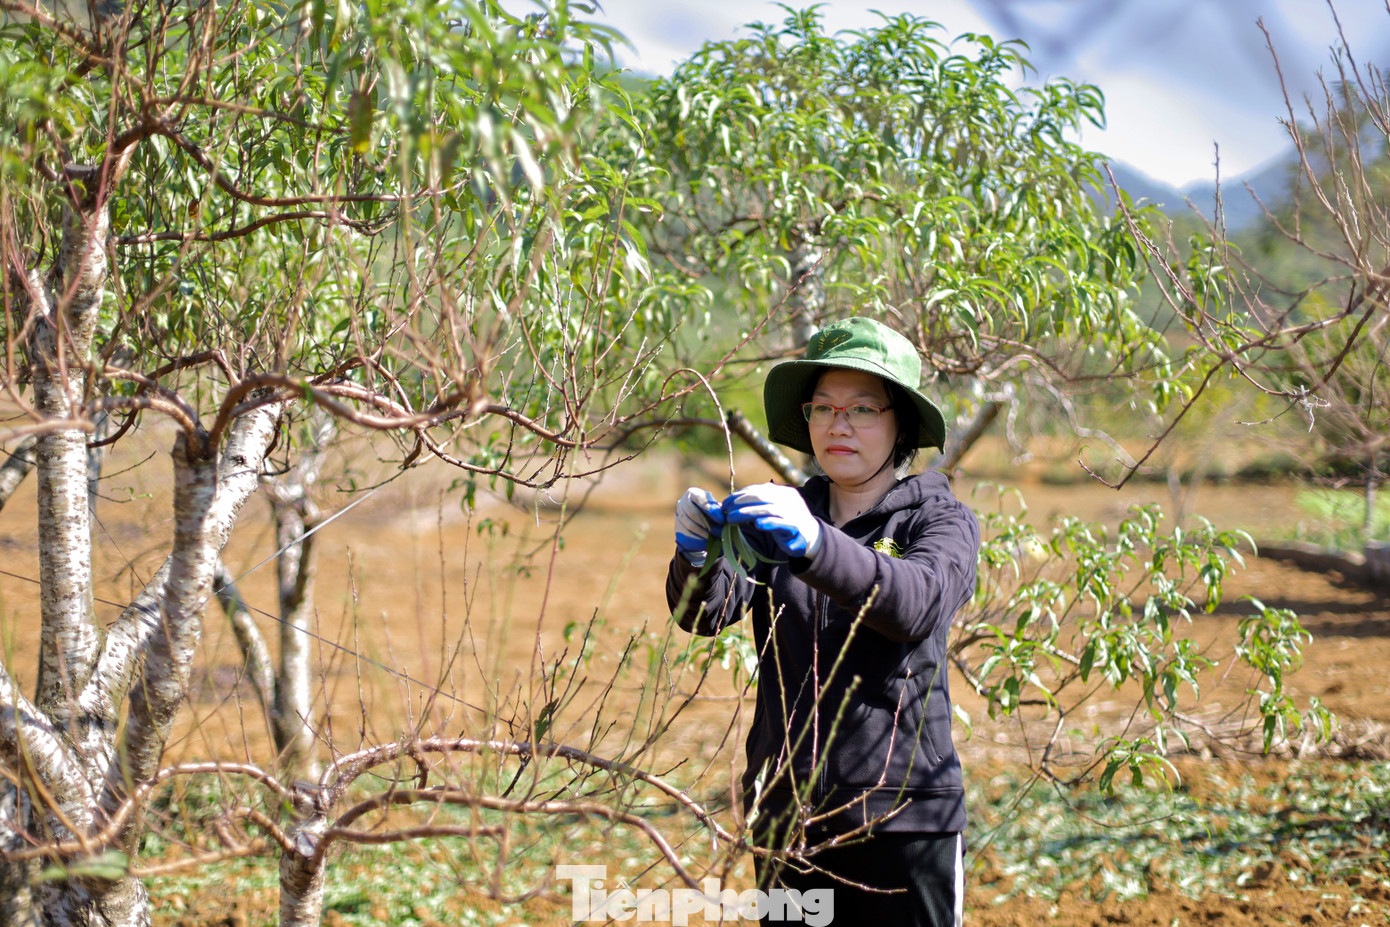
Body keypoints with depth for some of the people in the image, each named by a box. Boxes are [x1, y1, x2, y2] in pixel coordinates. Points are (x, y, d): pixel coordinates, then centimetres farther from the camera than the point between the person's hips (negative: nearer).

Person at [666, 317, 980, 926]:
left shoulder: (941, 520, 2)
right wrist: (699, 555, -26)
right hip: (786, 817, 3)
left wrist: (815, 545, -36)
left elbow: (917, 605, -21)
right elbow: (705, 612, -4)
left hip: (904, 814, -3)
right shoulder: (784, 516, 12)